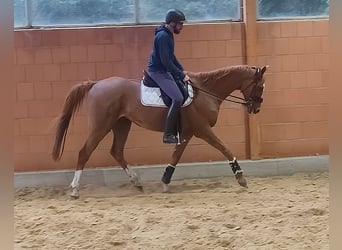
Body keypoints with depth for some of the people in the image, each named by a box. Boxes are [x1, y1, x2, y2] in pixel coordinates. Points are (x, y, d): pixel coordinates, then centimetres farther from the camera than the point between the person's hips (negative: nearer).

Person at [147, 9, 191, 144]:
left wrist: (182, 71, 12)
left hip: (164, 70, 11)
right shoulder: (163, 36, -20)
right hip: (158, 71, -11)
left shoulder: (168, 35, 12)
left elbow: (171, 57, 22)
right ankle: (168, 135, -19)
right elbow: (166, 61, -24)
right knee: (178, 98, -21)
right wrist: (182, 75, -18)